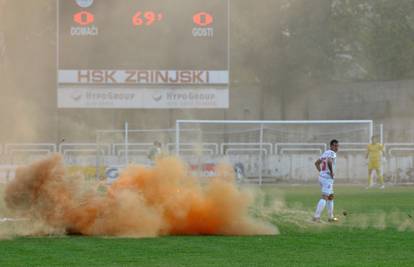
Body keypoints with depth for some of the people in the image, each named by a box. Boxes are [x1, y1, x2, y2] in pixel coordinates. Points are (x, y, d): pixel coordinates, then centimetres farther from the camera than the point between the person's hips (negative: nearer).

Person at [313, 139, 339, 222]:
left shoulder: (325, 153, 17)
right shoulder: (332, 153, -11)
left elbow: (317, 163, 27)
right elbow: (329, 162, -33)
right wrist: (332, 172, -20)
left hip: (322, 177, 9)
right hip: (328, 179, -9)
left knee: (331, 196, 19)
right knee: (324, 198, -11)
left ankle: (330, 217, 23)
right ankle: (316, 217, -18)